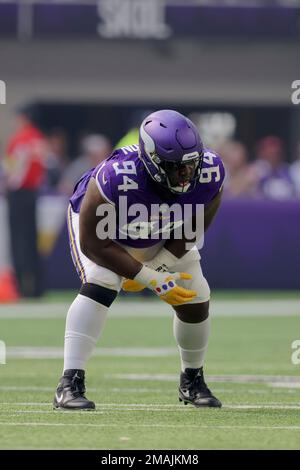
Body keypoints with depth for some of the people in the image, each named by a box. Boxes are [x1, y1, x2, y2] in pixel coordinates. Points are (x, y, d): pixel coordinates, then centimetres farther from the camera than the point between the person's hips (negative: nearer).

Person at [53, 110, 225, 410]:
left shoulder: (209, 174, -31)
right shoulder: (116, 179, -45)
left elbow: (192, 231, -12)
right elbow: (94, 243, -33)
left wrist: (158, 266, -20)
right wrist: (151, 279, -35)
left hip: (163, 239, 5)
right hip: (99, 227, -4)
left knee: (195, 300, 1)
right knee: (99, 285, -30)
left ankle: (192, 381, 29)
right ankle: (69, 384, -31)